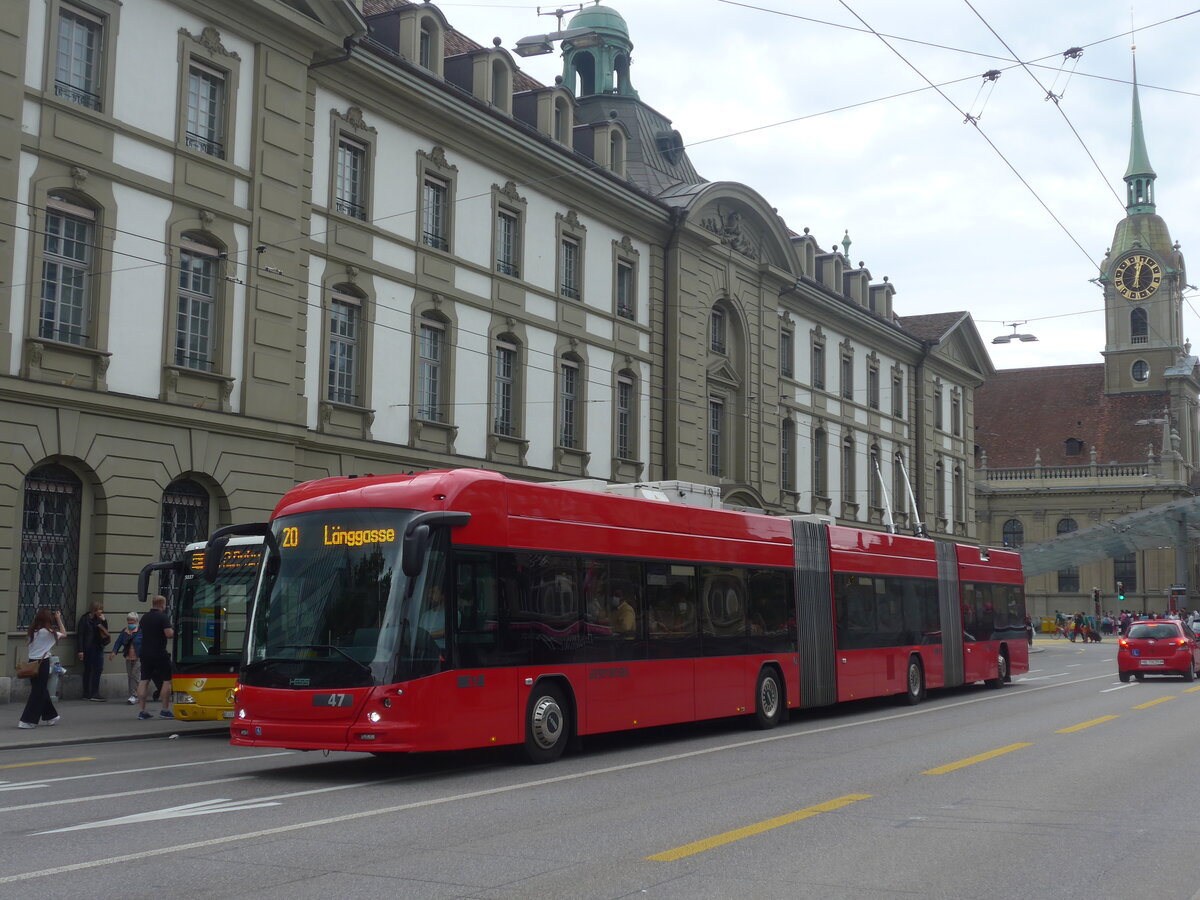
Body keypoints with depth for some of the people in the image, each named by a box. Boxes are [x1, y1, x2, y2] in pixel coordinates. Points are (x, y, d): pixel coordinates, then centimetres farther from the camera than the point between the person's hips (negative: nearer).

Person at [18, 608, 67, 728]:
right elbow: (64, 634, -1)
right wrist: (59, 619, 6)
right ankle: (28, 721, -3)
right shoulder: (48, 632, -13)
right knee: (38, 692, -1)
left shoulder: (33, 631, 3)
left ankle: (49, 716, 29)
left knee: (41, 691, 17)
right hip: (42, 663, -7)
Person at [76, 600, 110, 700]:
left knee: (98, 669, 2)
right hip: (88, 649, -6)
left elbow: (105, 631, 11)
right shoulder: (85, 618, -7)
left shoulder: (99, 619, 11)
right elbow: (80, 635, -11)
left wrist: (104, 621, -4)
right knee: (88, 670, 0)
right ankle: (87, 695, 6)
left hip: (98, 647, 6)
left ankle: (94, 694, 7)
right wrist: (80, 650, -16)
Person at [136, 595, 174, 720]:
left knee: (144, 680, 7)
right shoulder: (163, 617, -12)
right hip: (160, 654, -6)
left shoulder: (145, 617, 10)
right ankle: (164, 710, 0)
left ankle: (141, 710, 6)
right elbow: (169, 634, -20)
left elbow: (139, 629, 27)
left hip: (145, 653, 7)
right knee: (166, 680, 3)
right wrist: (174, 630, 0)